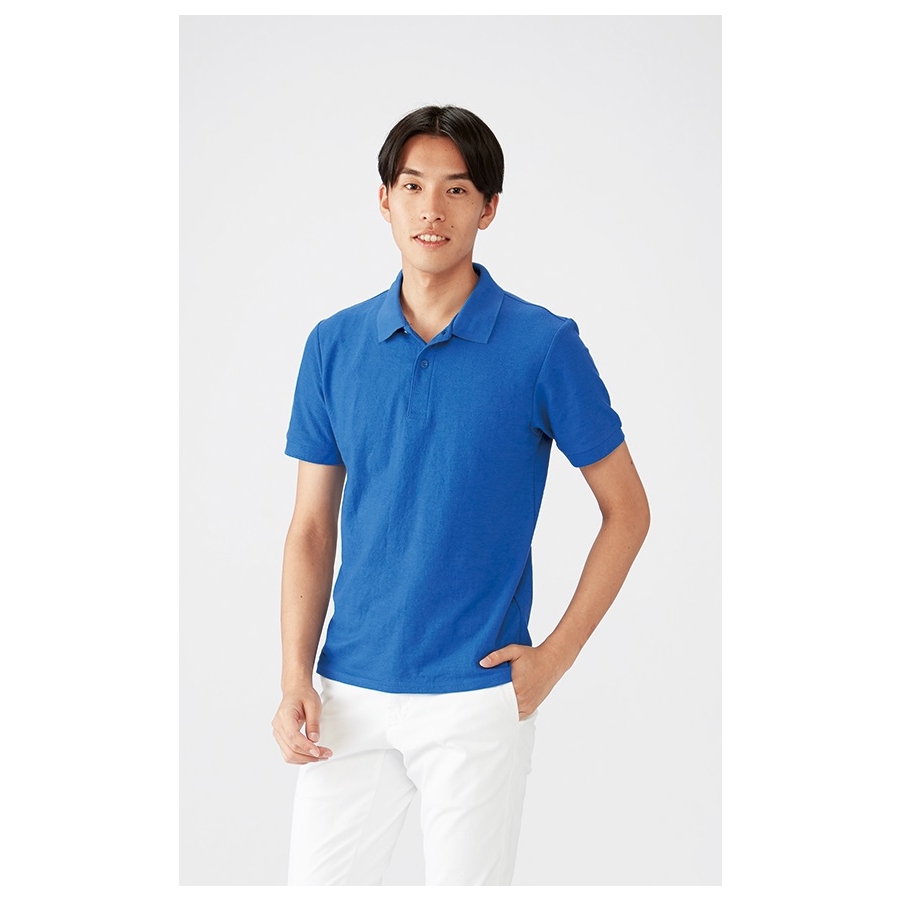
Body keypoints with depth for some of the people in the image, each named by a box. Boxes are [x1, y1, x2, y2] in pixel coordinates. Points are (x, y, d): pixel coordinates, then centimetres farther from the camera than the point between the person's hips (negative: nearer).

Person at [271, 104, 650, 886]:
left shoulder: (545, 345, -6)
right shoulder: (335, 345, 4)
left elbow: (626, 510, 0)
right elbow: (312, 527, 7)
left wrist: (554, 658, -6)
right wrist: (295, 679, -3)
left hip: (478, 697, -3)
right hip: (352, 696, 3)